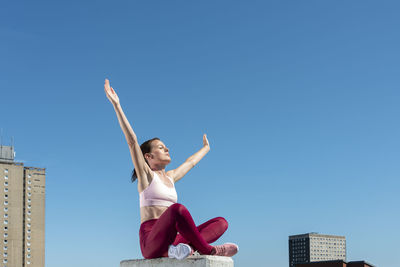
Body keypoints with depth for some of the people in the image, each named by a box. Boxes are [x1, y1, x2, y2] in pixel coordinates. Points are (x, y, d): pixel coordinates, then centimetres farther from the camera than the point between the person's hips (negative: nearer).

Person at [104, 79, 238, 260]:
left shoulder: (170, 177, 24)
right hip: (151, 243, -7)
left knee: (221, 222, -8)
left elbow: (191, 162, 42)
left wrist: (206, 148, 59)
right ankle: (208, 250, -22)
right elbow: (131, 141, -4)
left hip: (171, 239, 7)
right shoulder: (146, 175, 6)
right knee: (177, 209, -36)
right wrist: (116, 105, -11)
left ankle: (185, 247, -35)